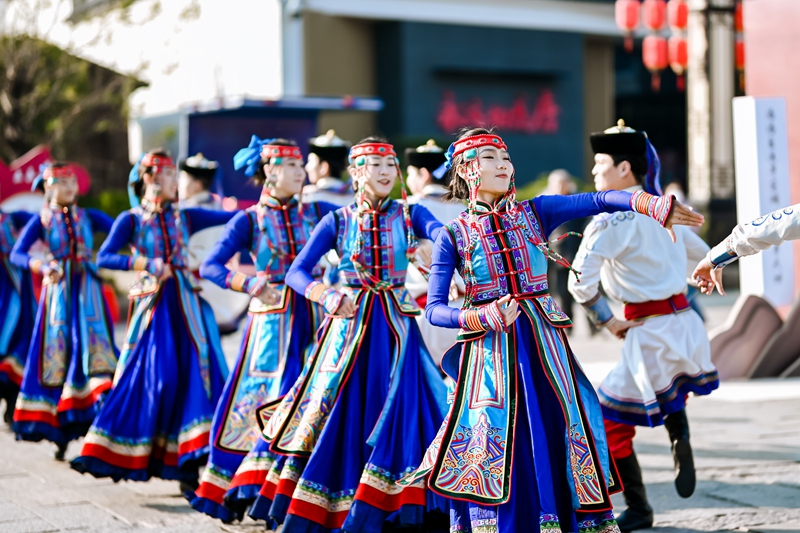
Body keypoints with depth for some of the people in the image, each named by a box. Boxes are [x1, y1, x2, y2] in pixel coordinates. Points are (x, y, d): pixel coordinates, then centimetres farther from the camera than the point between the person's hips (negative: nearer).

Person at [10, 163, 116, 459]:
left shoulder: (89, 217, 10)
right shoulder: (41, 220, 5)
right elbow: (16, 253, -4)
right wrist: (39, 265, -22)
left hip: (87, 291, 1)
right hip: (58, 290, -1)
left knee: (92, 348, -11)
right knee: (58, 354, 1)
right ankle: (59, 431, 9)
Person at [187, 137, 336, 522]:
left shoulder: (315, 213, 9)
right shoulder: (250, 220, 1)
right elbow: (210, 266, -8)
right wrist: (248, 284, -24)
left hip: (314, 314, 3)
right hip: (271, 316, -2)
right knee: (256, 400, 0)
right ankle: (221, 486, 13)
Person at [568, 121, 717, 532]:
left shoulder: (613, 216, -12)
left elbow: (580, 280, -18)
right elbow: (703, 256, 23)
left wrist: (606, 321, -5)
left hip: (651, 333, -8)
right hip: (686, 324, 8)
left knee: (611, 419, 3)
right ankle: (680, 441, 13)